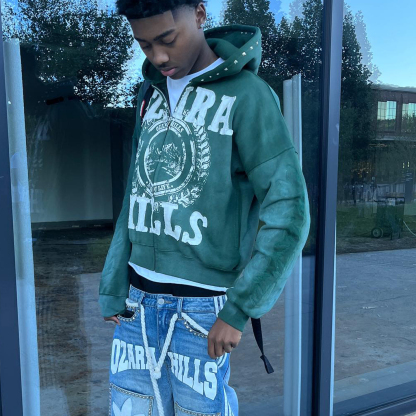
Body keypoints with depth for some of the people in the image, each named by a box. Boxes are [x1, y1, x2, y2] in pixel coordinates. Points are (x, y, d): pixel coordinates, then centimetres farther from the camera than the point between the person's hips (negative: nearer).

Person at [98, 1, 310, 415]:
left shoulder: (247, 95, -10)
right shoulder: (151, 96, 8)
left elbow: (288, 211, -15)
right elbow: (134, 201, 9)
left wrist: (238, 311, -15)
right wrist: (112, 292, 7)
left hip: (201, 305, -5)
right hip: (139, 299, 5)